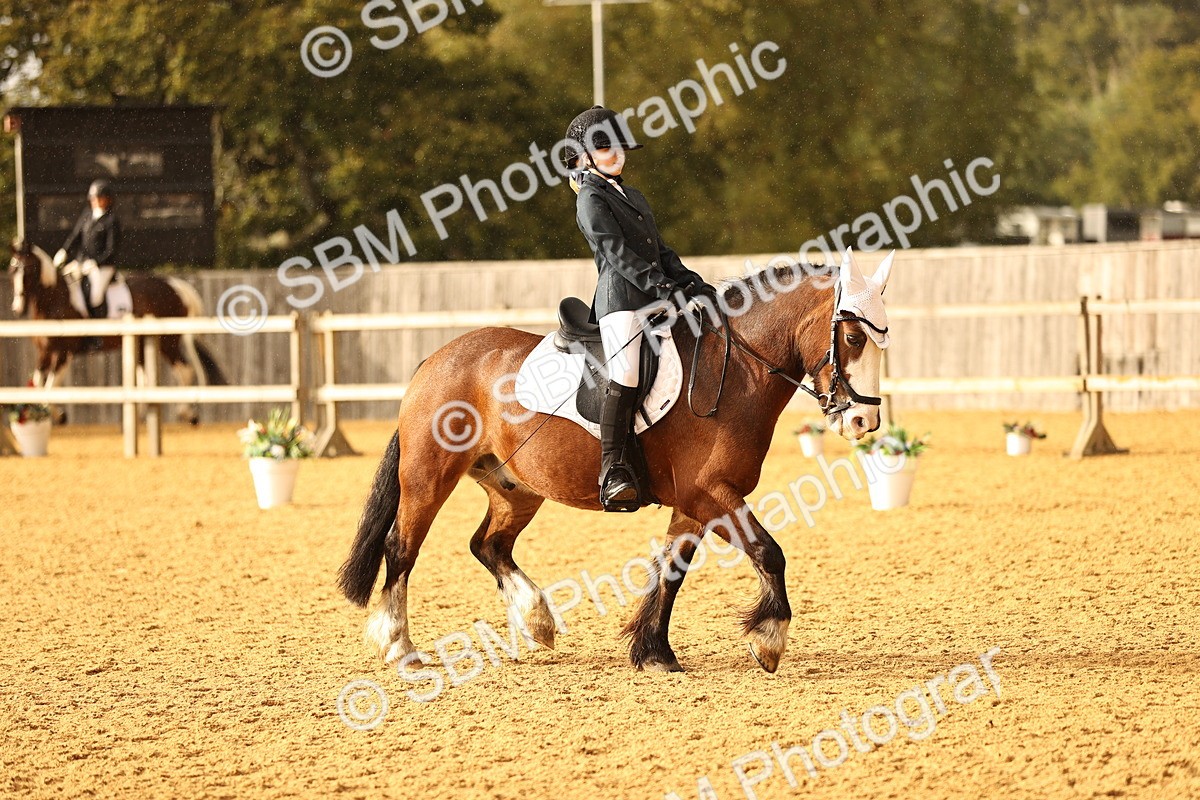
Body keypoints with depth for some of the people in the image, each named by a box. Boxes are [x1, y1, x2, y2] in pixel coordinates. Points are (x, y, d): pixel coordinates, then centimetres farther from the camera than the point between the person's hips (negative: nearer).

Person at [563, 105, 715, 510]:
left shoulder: (634, 197, 26)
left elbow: (660, 250, 25)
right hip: (621, 298, -9)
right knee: (625, 374, -22)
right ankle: (613, 471, -29)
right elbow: (617, 252, -12)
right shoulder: (592, 199, -2)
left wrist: (689, 281, 9)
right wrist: (660, 287, -20)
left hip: (656, 301, 9)